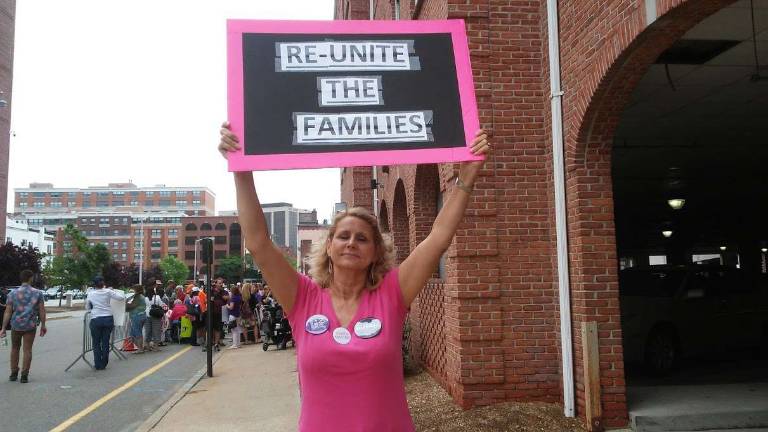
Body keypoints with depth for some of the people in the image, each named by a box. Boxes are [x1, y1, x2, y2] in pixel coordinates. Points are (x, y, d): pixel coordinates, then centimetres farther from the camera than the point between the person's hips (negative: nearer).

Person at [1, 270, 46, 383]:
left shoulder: (12, 293, 0)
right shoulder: (38, 293, -3)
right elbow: (42, 311, -4)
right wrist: (43, 325, 4)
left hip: (16, 325, 1)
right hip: (30, 326, -1)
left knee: (15, 349, 17)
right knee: (27, 350, 4)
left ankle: (14, 374, 23)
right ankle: (24, 375, 5)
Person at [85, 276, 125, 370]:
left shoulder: (90, 294, 2)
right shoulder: (108, 292, -1)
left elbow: (87, 307, 11)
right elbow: (121, 297, -2)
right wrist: (114, 290, 11)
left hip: (96, 320, -1)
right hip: (108, 319, 1)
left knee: (96, 343, 9)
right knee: (105, 343, 8)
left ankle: (98, 365, 9)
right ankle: (104, 364, 14)